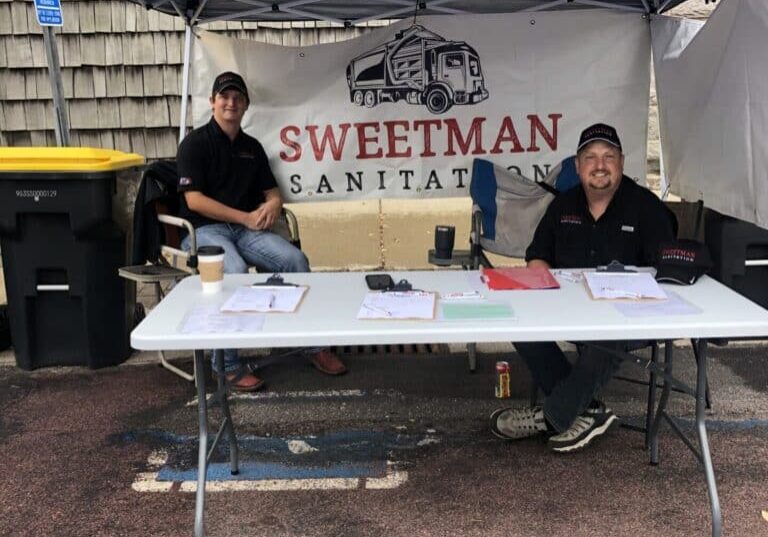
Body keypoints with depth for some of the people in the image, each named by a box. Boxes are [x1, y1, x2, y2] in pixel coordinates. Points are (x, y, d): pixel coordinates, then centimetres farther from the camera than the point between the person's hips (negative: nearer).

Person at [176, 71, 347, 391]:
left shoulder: (252, 147, 18)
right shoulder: (195, 143, 0)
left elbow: (272, 192, 22)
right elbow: (194, 199, -10)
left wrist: (272, 206, -4)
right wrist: (246, 217, -13)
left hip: (246, 229, 5)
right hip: (204, 230, -5)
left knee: (295, 260, -21)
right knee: (235, 271, -36)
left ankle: (312, 344, -8)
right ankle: (227, 364, -23)